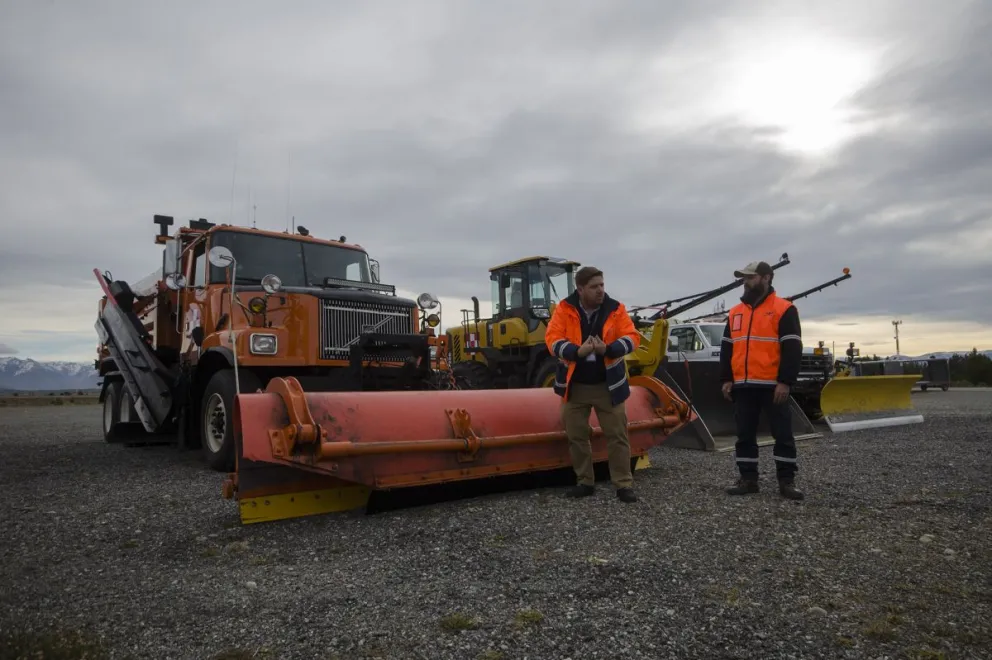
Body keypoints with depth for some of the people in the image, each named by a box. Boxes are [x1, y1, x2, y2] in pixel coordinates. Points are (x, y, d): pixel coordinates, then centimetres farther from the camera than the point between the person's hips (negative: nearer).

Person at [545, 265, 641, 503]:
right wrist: (577, 351, -30)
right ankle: (585, 482, 24)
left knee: (617, 434, 2)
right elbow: (552, 339, -13)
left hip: (607, 385, -1)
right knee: (576, 435, 9)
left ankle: (624, 485, 12)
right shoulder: (564, 309, -6)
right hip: (575, 385, 1)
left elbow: (632, 337, -9)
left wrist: (607, 349, -28)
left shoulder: (616, 309, -4)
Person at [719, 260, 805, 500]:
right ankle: (748, 479, 17)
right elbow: (726, 349, 15)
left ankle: (786, 481, 11)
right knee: (744, 434, 8)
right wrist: (726, 379, 8)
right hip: (743, 386, 5)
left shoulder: (784, 309, -4)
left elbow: (792, 349, -9)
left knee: (782, 434, 3)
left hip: (773, 385, -5)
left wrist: (785, 382, -16)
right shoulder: (735, 312, 14)